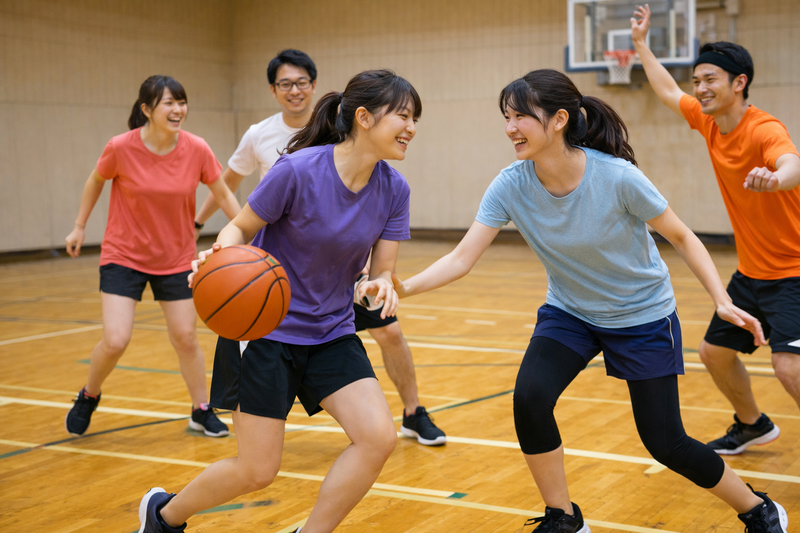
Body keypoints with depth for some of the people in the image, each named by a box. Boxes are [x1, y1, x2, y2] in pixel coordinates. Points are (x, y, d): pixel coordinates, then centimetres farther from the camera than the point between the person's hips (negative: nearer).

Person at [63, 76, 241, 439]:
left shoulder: (197, 150, -14)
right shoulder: (121, 148, -18)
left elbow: (224, 195, -1)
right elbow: (95, 182, 2)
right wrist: (79, 227, 9)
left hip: (176, 259, 2)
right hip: (123, 256, -2)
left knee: (186, 338, 7)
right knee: (115, 341, -10)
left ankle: (201, 412, 27)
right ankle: (88, 397, 21)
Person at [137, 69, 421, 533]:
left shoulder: (394, 190, -6)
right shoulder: (299, 170, -21)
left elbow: (383, 270, -3)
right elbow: (241, 227, -9)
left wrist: (383, 286, -27)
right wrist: (222, 252, -31)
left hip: (332, 332, 5)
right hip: (267, 327, -5)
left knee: (379, 438, -14)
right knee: (258, 470, -1)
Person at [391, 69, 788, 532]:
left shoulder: (617, 176, -27)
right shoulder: (510, 186, -18)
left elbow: (682, 237, -14)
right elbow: (462, 258, -20)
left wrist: (723, 301, -23)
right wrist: (403, 288, -36)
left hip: (643, 316, -3)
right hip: (569, 313, 3)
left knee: (665, 443, -2)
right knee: (530, 397, -21)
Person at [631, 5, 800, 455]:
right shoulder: (709, 122, 1)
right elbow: (668, 91, 21)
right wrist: (641, 43, 25)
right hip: (752, 271, 9)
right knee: (715, 352, 17)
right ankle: (752, 425, 41)